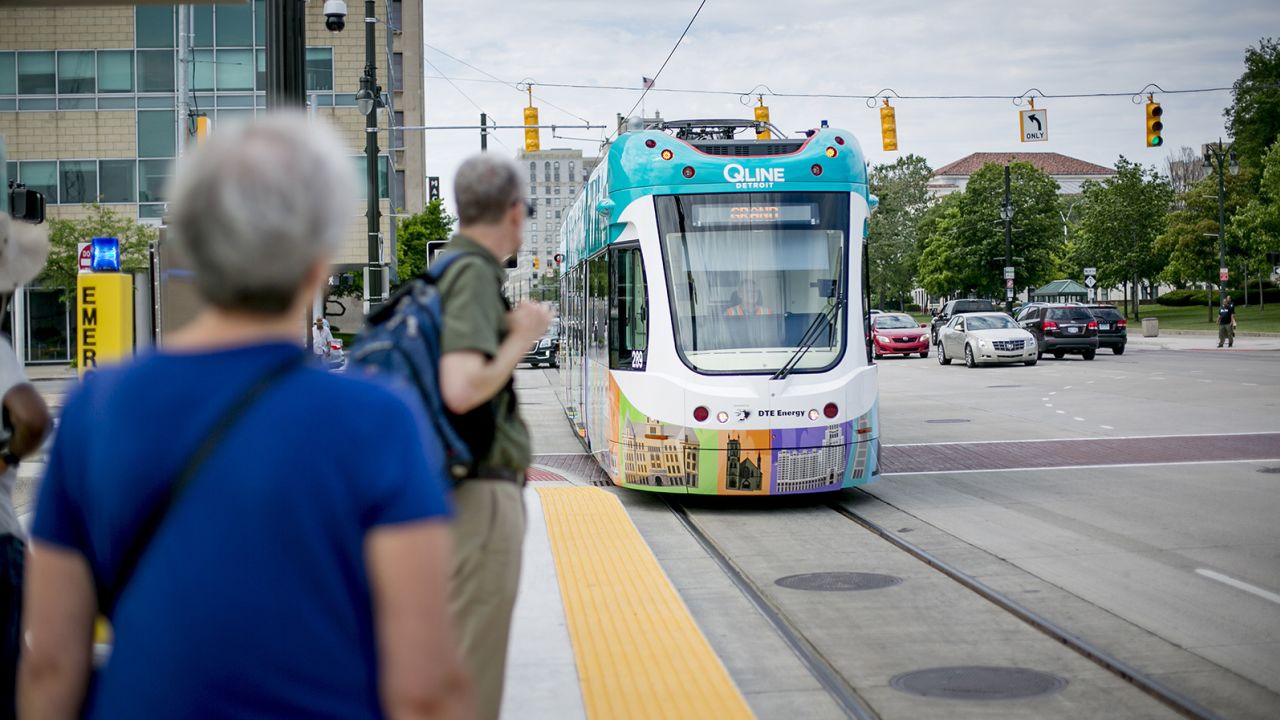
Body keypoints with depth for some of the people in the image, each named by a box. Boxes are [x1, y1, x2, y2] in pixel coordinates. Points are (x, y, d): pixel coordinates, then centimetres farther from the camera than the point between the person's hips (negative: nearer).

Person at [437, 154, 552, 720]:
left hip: (457, 489, 10)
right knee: (471, 673, -4)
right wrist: (522, 338, -13)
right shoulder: (474, 275, -16)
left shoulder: (445, 271, 13)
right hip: (480, 492, -10)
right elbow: (462, 389, -28)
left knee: (454, 656, 19)